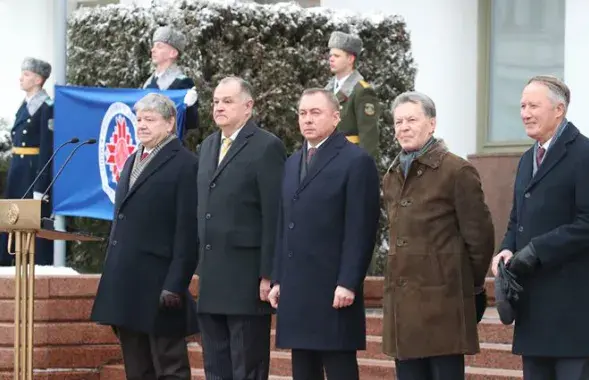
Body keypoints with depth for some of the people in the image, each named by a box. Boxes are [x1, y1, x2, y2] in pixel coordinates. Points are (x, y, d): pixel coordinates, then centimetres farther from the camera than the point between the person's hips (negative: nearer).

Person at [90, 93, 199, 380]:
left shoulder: (185, 165, -8)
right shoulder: (133, 161, 18)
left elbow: (188, 230, -14)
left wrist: (176, 285, -19)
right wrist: (112, 276, 16)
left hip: (158, 285, -8)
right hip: (125, 285, 8)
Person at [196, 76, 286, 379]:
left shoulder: (267, 147, -8)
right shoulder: (208, 146, 16)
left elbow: (274, 216, -12)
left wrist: (268, 275, -16)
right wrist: (201, 265, 13)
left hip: (247, 279, -8)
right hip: (212, 280, 8)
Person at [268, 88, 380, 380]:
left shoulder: (356, 161, -5)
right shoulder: (293, 163, 19)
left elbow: (361, 230, -11)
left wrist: (348, 284, -16)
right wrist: (278, 279, 13)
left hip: (334, 292, -7)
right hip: (296, 291, 7)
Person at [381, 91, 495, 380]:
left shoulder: (457, 171, -6)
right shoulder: (391, 177, 17)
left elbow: (479, 236, -4)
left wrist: (472, 287, 2)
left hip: (442, 301, -7)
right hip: (401, 300, 7)